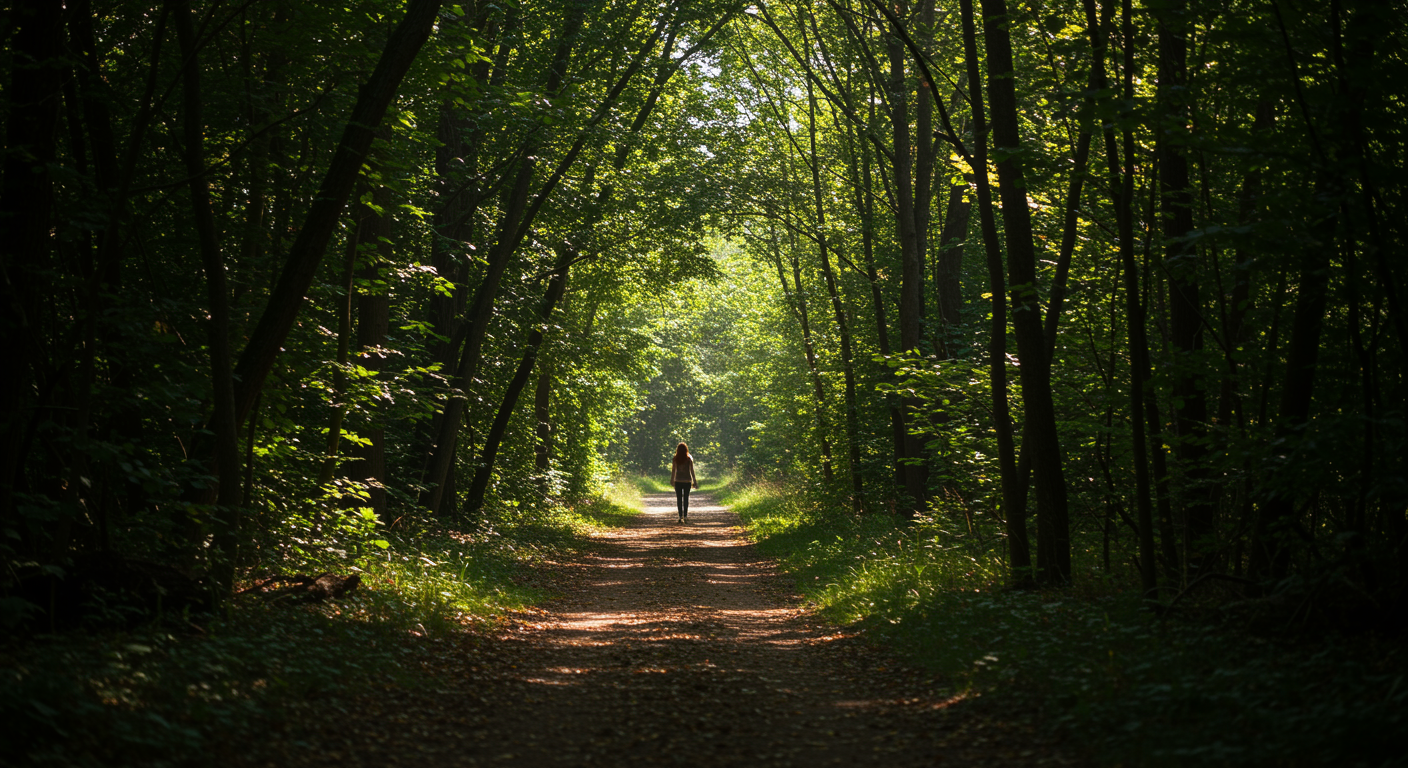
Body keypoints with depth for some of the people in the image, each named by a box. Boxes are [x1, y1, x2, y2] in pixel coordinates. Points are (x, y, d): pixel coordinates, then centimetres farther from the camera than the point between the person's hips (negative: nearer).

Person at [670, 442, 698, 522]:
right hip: (687, 480, 0)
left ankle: (681, 516, -6)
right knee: (686, 498, 11)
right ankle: (685, 515, 14)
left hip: (678, 481, 0)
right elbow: (692, 470, -1)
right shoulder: (689, 459, -4)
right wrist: (694, 481, 6)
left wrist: (672, 480, 11)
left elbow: (673, 470, 0)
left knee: (679, 499, 2)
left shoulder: (675, 459, -4)